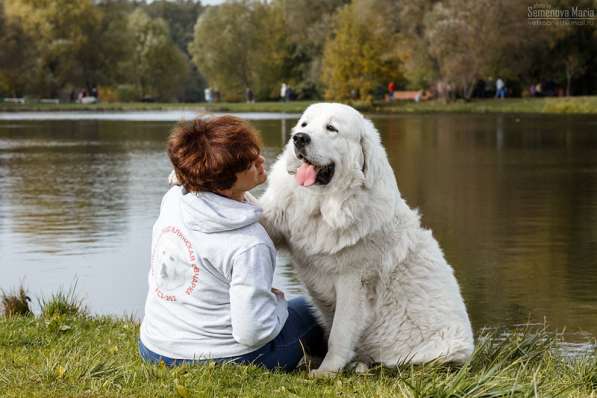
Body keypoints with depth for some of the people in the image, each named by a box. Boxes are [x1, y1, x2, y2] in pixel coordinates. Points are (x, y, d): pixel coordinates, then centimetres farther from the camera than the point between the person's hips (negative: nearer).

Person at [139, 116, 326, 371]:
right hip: (222, 358, -6)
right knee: (310, 308, 17)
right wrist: (276, 300, -5)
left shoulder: (172, 199, -8)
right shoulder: (249, 246, -28)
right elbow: (253, 332, -27)